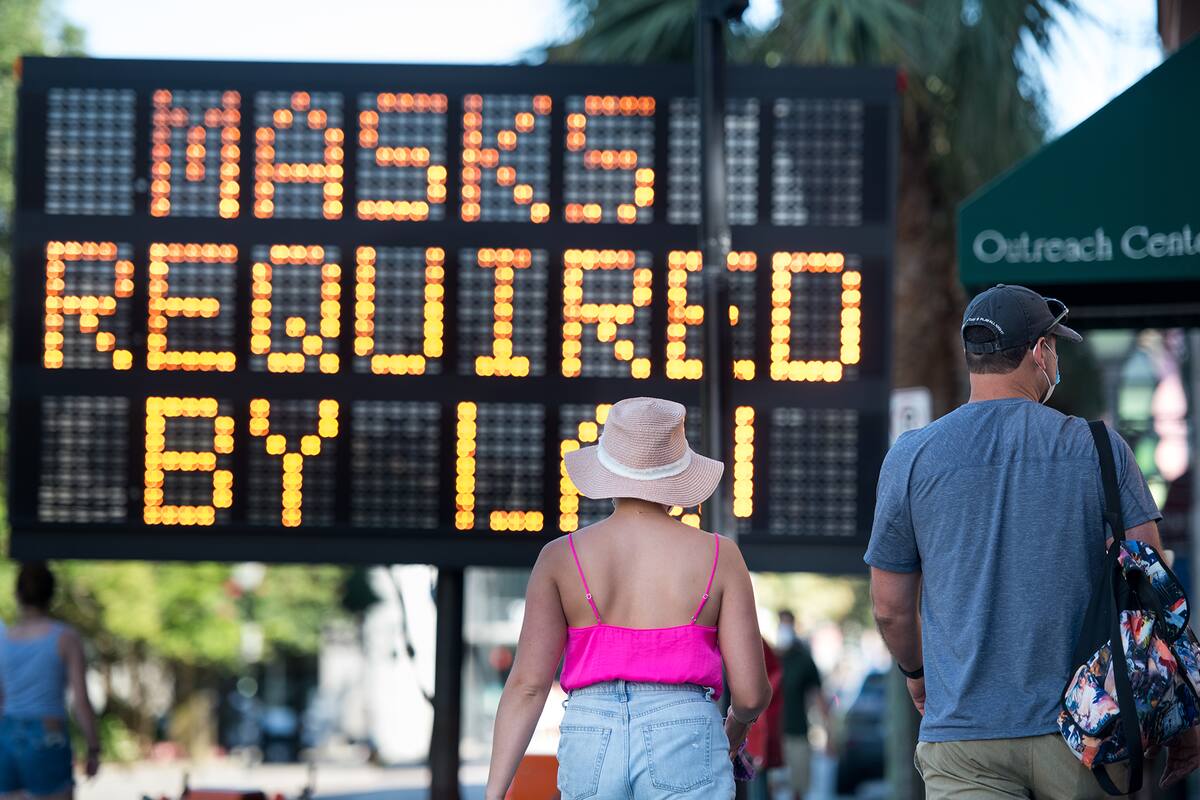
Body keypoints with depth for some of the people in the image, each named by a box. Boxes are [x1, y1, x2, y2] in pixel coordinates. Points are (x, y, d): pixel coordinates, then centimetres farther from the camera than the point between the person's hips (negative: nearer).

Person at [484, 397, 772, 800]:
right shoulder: (718, 556, 1)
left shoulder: (560, 558, 4)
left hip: (591, 754, 2)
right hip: (685, 755, -2)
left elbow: (527, 684, -3)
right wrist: (738, 724, 24)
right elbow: (752, 691, 0)